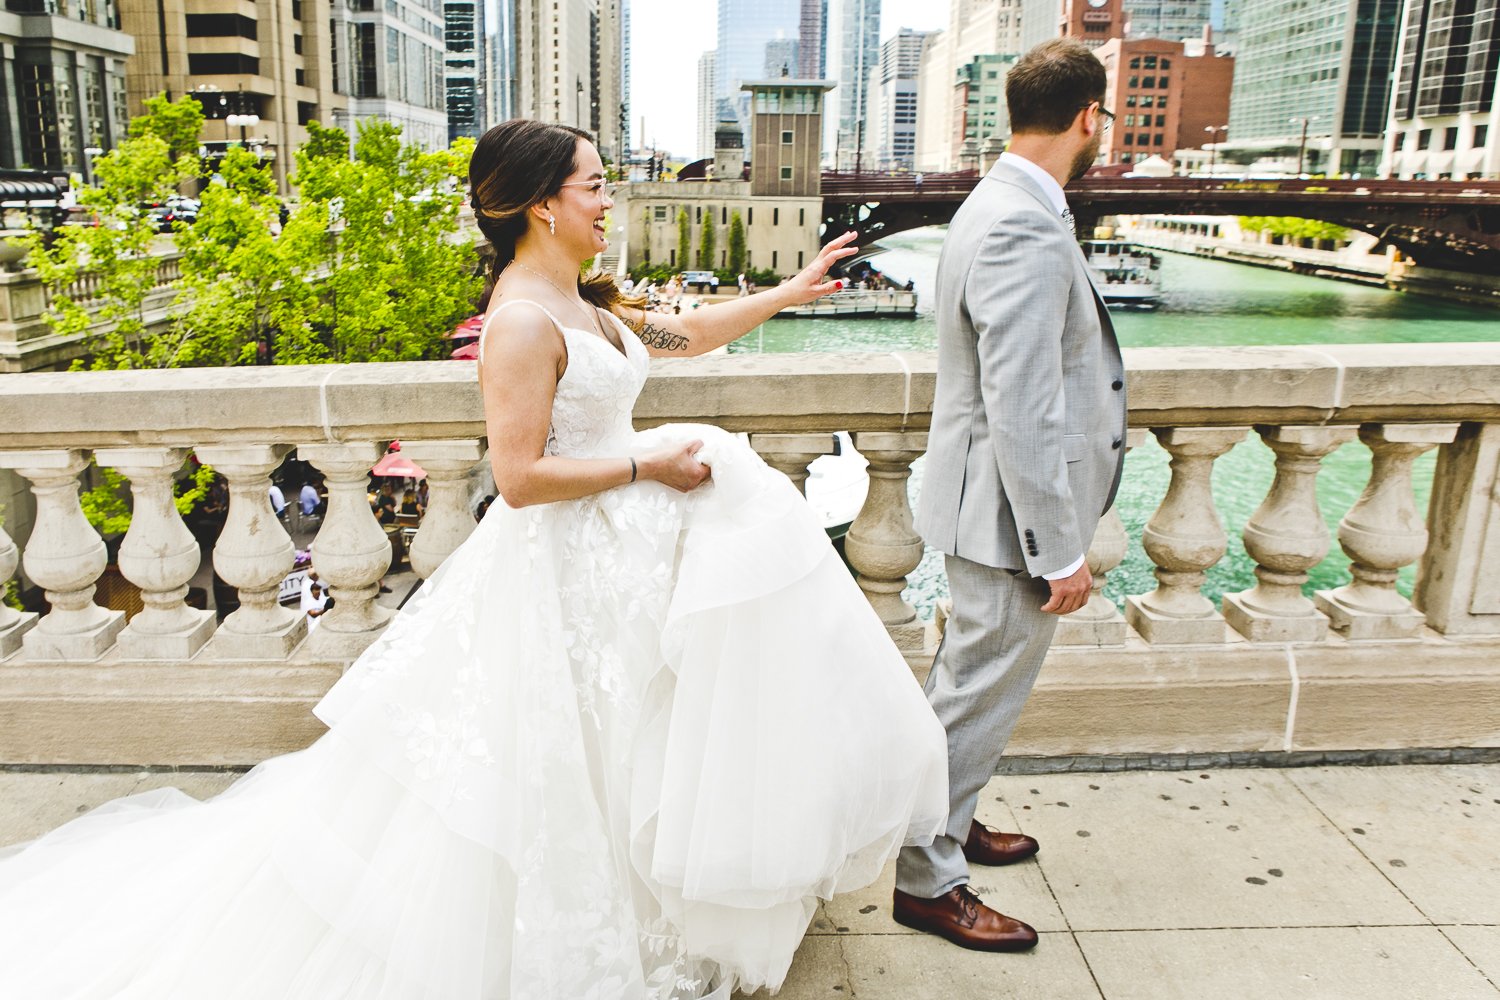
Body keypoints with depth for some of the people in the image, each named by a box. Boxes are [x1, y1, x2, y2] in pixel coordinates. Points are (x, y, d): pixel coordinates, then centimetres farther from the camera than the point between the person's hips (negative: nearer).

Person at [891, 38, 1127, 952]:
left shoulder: (1002, 206, 8)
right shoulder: (1026, 233, -25)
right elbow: (1023, 413, -27)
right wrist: (1062, 553, -21)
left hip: (995, 503, 10)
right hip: (1016, 512, -10)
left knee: (968, 685, 24)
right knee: (980, 699, 5)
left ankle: (948, 822, 44)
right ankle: (928, 880, 23)